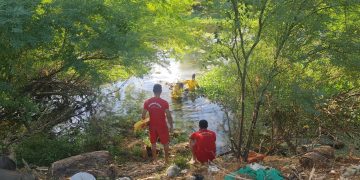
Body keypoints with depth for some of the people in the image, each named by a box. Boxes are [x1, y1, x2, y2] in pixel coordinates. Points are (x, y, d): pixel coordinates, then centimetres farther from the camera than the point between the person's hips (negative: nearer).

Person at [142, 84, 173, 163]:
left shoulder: (147, 102, -7)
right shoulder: (164, 102, -16)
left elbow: (143, 116, -3)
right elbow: (168, 116, -13)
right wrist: (171, 126, 0)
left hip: (152, 126, 3)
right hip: (162, 126, -3)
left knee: (153, 143, 18)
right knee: (165, 143, 16)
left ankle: (154, 160, 26)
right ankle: (166, 159, 24)